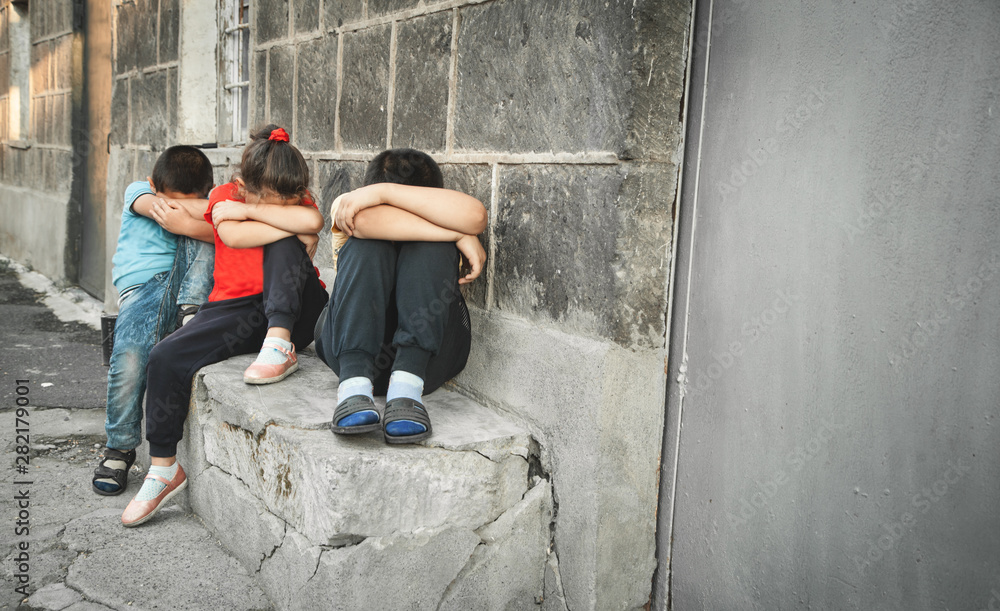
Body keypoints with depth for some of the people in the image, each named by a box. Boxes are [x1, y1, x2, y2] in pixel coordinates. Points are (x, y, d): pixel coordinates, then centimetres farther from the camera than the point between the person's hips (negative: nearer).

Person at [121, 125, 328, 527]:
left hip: (294, 311, -1)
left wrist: (248, 210, -13)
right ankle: (164, 469, -7)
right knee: (166, 358, -20)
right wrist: (292, 227, -13)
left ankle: (281, 342, -33)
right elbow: (232, 235, -16)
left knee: (283, 245, -25)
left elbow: (312, 221, -19)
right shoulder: (225, 195, 7)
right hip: (236, 309, 1)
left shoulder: (299, 201, 7)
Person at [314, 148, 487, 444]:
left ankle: (406, 386, -37)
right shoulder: (347, 208, -5)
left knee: (430, 246, -22)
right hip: (351, 347, 0)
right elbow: (367, 220, -30)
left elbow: (474, 216, -26)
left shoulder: (434, 218, -1)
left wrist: (383, 191, -27)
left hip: (430, 350, 1)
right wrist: (460, 236, -28)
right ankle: (354, 383, -40)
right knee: (366, 246, -23)